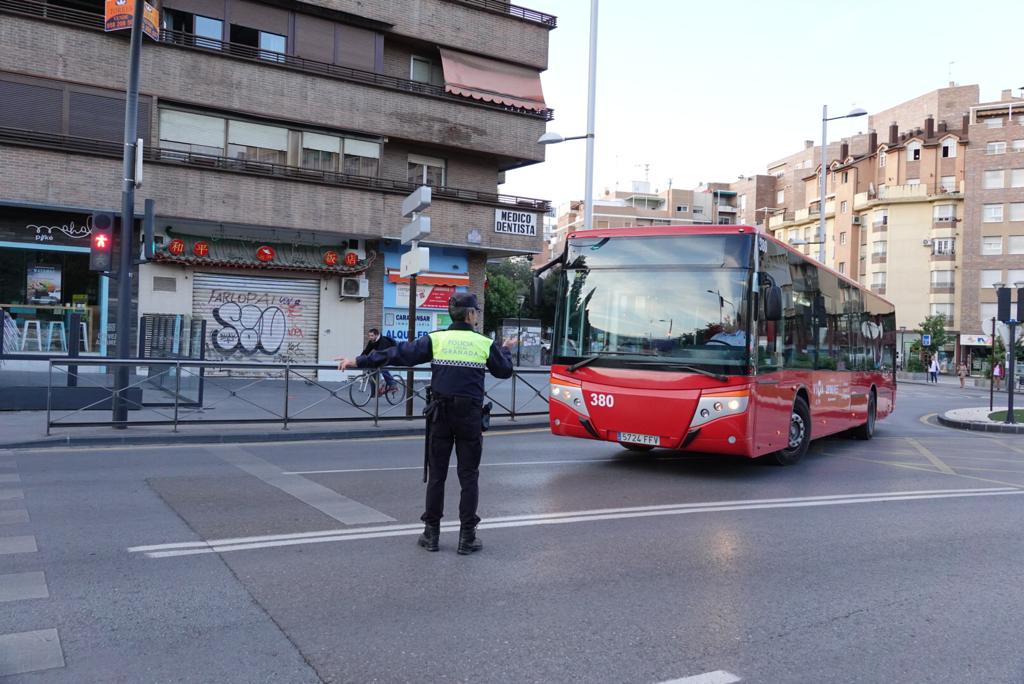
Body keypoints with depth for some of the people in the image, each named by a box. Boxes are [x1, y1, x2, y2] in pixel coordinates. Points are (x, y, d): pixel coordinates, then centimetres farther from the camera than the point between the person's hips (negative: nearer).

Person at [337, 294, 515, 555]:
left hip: (441, 415, 1)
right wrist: (506, 349, 32)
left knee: (436, 474, 10)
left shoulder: (436, 339, -2)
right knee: (469, 476, 7)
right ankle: (467, 537, 9)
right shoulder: (485, 343, -2)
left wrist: (359, 361, -2)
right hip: (470, 416, -1)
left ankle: (431, 533, 16)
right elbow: (504, 371, 12)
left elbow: (398, 354, -6)